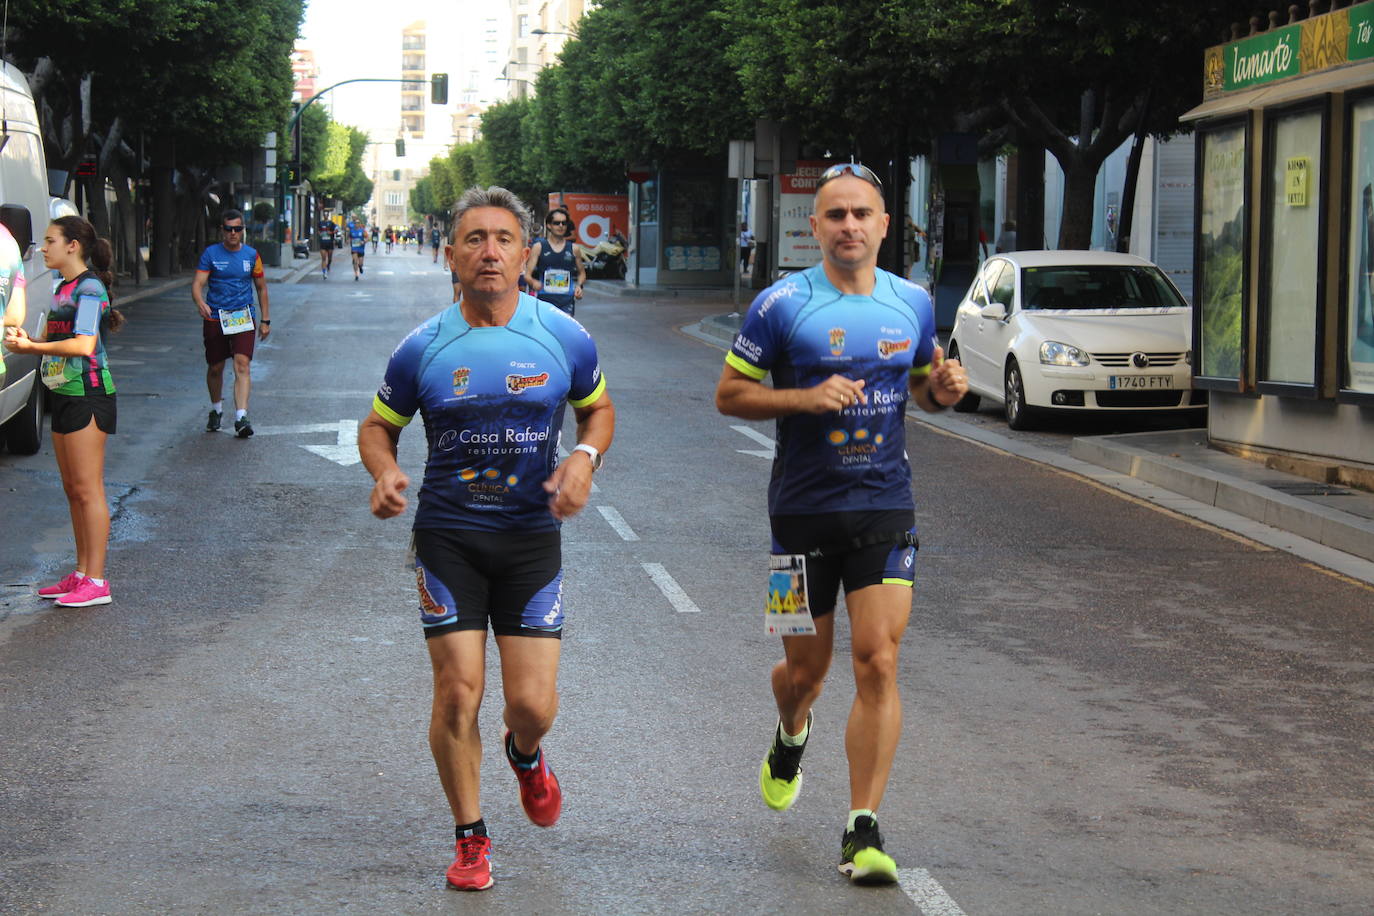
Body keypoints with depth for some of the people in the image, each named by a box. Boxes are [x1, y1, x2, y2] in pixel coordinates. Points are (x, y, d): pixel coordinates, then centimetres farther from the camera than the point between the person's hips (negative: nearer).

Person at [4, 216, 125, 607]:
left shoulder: (89, 288, -13)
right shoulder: (63, 289, 17)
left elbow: (84, 344, -23)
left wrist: (31, 346, -16)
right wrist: (26, 341, -1)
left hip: (87, 395, -10)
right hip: (64, 396, 10)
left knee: (87, 489, -8)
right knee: (72, 490, 12)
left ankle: (96, 582, -6)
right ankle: (81, 574, 19)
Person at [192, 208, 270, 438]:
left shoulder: (251, 255, 6)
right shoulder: (210, 254, 0)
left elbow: (261, 288, 15)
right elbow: (198, 283, -10)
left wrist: (265, 320, 13)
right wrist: (200, 302, -31)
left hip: (243, 318, 0)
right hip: (214, 318, 0)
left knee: (242, 365, -15)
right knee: (215, 368, 11)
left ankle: (241, 418, -22)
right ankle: (216, 411, 34)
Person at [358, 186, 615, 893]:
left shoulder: (564, 338, -3)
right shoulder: (423, 349, -3)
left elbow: (599, 409, 14)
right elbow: (377, 426, 10)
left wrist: (585, 456, -7)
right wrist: (384, 473, -12)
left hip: (532, 537, 0)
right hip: (447, 538, 0)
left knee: (533, 703, -3)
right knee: (457, 692, -5)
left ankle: (524, 754, 36)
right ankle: (470, 839, 15)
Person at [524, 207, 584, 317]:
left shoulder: (574, 248, 8)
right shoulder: (539, 247, 2)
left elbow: (581, 273, 22)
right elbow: (527, 275, -2)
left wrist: (579, 285, 1)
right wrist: (533, 283, -24)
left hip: (566, 301, 1)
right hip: (545, 299, -1)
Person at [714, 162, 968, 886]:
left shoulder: (913, 303, 5)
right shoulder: (782, 305, -6)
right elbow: (729, 394, -3)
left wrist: (945, 388, -4)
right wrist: (807, 397, -18)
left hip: (885, 509, 2)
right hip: (803, 509, -2)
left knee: (878, 664, -9)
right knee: (805, 669, 9)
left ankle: (863, 832, -5)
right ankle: (791, 739, 47)